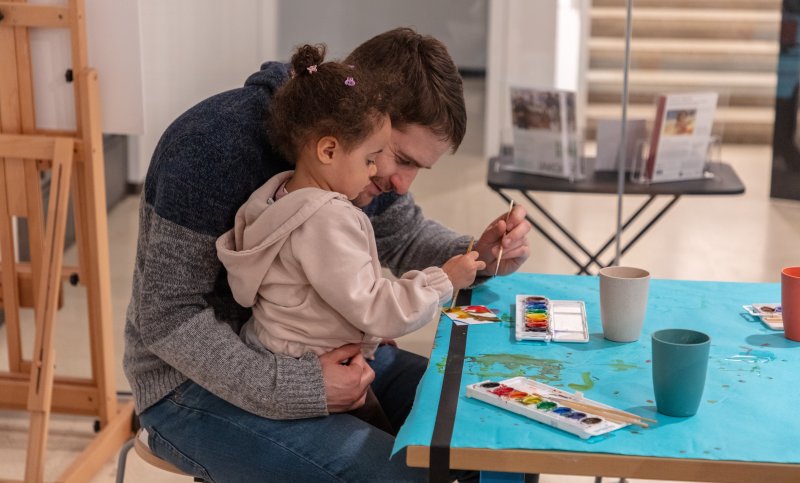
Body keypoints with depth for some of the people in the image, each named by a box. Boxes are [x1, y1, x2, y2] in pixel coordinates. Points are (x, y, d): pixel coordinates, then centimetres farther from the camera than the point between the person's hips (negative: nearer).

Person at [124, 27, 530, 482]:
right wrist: (298, 389, -33)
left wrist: (479, 255, -8)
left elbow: (404, 237, 13)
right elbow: (169, 319, -25)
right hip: (195, 381, -7)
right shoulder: (216, 145, -27)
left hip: (306, 351, 8)